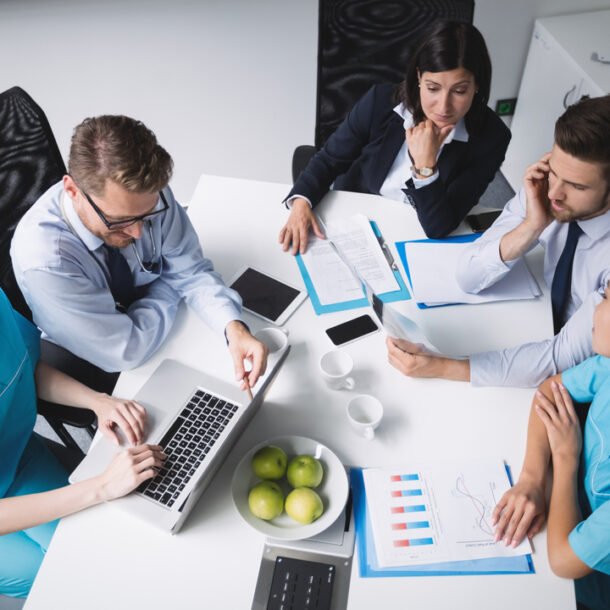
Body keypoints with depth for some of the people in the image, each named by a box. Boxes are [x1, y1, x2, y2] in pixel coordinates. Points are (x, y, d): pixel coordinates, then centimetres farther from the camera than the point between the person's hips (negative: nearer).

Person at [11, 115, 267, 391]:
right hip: (94, 375, -3)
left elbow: (191, 271, -11)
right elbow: (126, 351, -25)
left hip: (165, 331, 4)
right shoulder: (43, 258, -32)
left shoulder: (150, 196, -20)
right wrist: (170, 286, -14)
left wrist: (234, 327, -27)